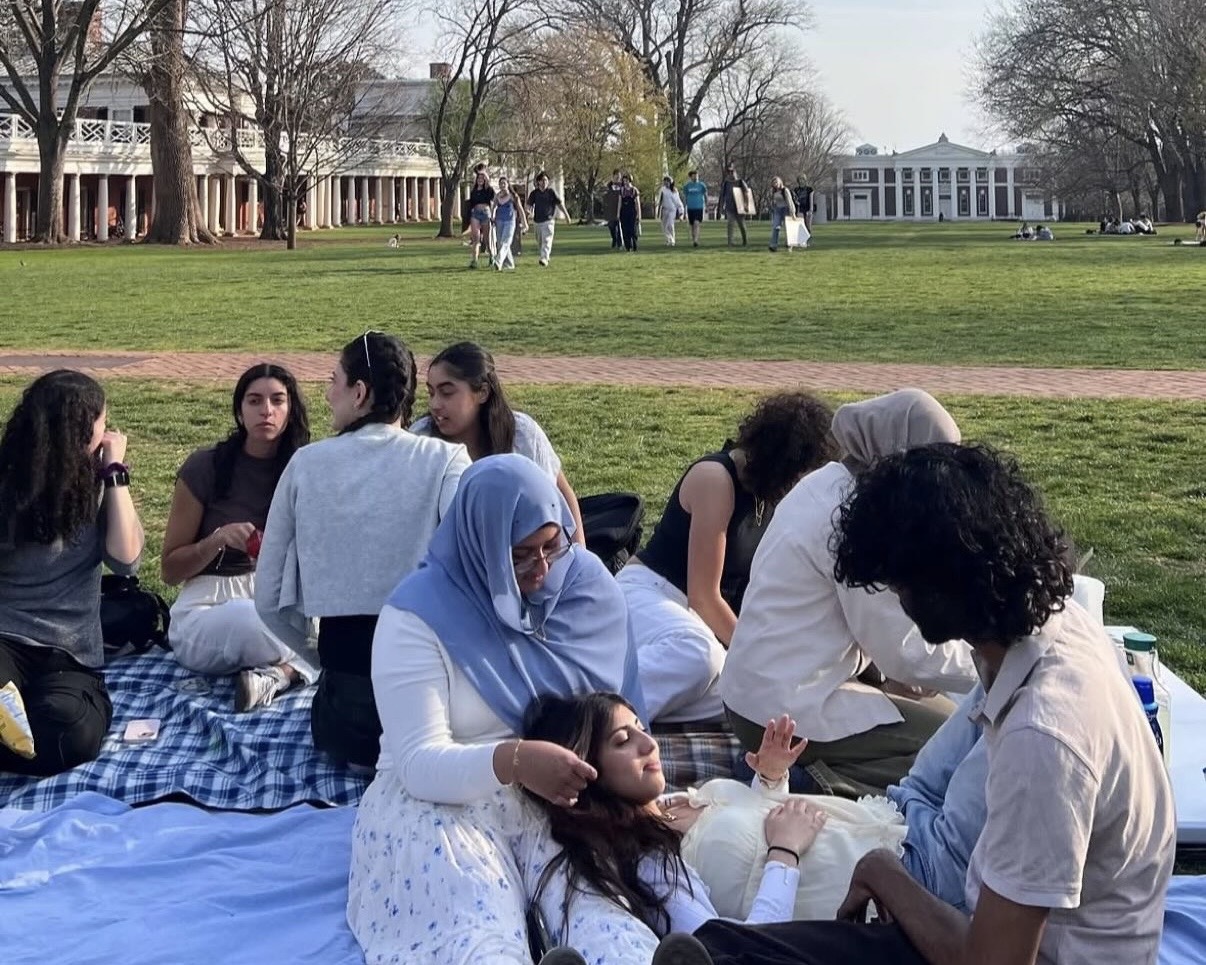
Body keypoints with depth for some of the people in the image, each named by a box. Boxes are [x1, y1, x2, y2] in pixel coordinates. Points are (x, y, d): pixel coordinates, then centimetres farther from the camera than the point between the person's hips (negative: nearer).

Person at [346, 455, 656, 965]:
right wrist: (513, 760, -33)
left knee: (605, 924, -34)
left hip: (566, 798, 4)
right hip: (443, 802, -3)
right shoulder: (418, 614, -10)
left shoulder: (588, 585, 3)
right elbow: (419, 764, -15)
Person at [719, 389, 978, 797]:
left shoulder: (828, 483, 7)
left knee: (937, 705, 21)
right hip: (791, 712, -10)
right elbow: (904, 652, -17)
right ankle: (818, 777, -9)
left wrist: (888, 669, 3)